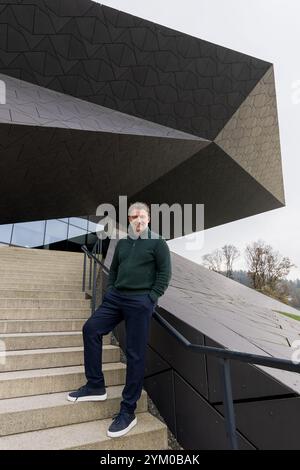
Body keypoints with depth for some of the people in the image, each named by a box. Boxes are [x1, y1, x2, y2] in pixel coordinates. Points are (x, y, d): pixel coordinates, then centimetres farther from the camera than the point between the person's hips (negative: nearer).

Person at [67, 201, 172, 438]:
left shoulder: (158, 243, -1)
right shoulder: (122, 243, 15)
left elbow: (165, 273, -5)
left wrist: (151, 298, -11)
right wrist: (109, 290, 8)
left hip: (140, 302, -6)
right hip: (116, 297, 6)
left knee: (135, 355, -1)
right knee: (91, 329, 1)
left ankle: (128, 411, 13)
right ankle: (95, 386, 17)